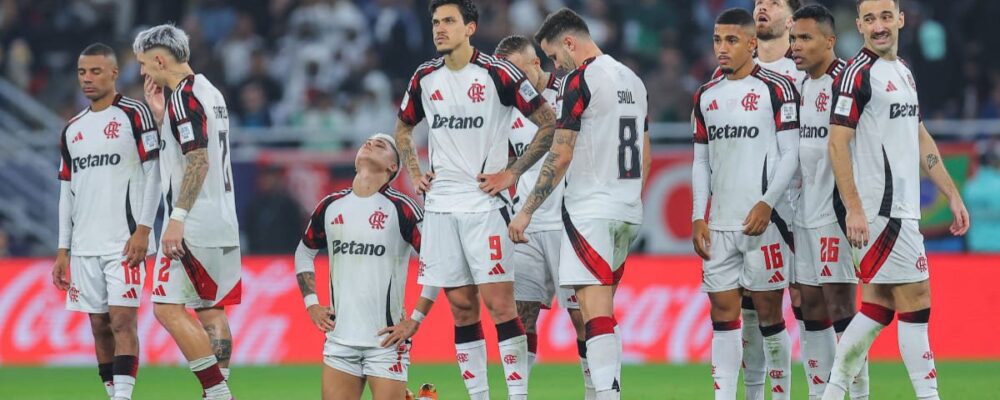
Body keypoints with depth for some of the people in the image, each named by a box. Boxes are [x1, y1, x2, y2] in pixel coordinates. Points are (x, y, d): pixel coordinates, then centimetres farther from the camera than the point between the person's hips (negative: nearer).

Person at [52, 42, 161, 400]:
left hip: (124, 242, -6)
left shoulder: (134, 114, -1)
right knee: (99, 326, 5)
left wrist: (143, 229, -14)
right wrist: (63, 250, 14)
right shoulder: (72, 130, 17)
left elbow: (153, 174, -6)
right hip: (84, 246, 6)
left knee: (121, 320, -13)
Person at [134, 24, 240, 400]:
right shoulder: (210, 92, 17)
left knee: (168, 308, -9)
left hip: (193, 227, -10)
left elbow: (198, 161, -21)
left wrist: (177, 218, -23)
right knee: (211, 310, 12)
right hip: (221, 225, 10)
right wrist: (160, 114, 18)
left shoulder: (184, 97, -13)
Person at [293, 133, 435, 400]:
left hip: (386, 339, -4)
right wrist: (311, 304, 13)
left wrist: (415, 321, -10)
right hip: (340, 337, 4)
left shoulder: (401, 208, -6)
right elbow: (304, 253, 24)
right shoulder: (330, 207, 9)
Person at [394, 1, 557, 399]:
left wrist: (512, 173, -6)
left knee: (499, 302, -10)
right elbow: (403, 128, 27)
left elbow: (549, 124, -3)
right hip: (440, 204, 5)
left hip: (485, 204, -5)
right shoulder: (425, 78, 9)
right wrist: (414, 173, 13)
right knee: (461, 307, 6)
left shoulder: (498, 74, -7)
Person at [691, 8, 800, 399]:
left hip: (762, 220, -5)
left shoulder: (777, 89, -3)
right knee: (722, 312, 1)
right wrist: (699, 216, 8)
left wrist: (767, 204, -15)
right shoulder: (706, 96, 14)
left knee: (768, 311, -2)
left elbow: (790, 154, -6)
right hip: (720, 223, 5)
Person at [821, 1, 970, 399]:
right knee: (916, 299, -7)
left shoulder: (903, 71, 17)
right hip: (880, 212, -9)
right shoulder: (857, 74, -10)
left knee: (878, 306, 9)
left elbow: (920, 139, 23)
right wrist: (853, 208, -21)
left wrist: (953, 195, 20)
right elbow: (838, 143, -15)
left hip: (901, 210, 9)